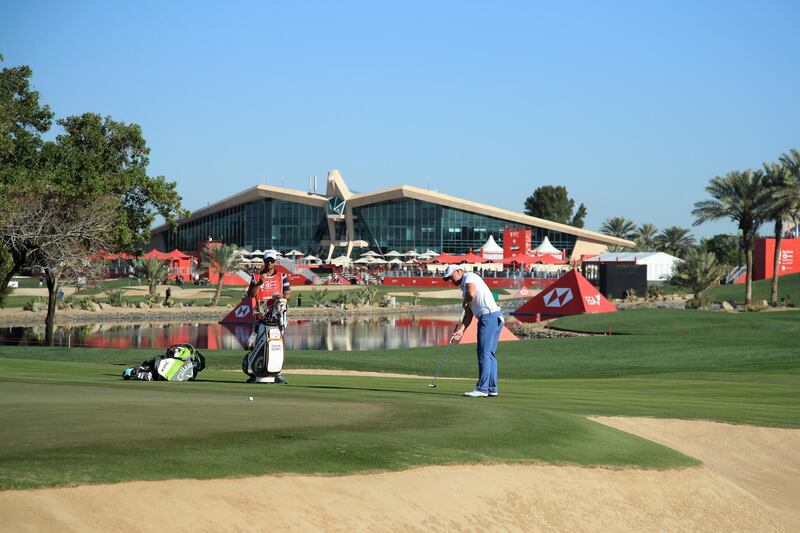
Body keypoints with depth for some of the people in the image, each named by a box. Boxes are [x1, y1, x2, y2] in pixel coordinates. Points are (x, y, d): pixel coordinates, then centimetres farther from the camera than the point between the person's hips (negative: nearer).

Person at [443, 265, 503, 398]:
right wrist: (461, 330, 8)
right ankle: (492, 389, 12)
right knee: (490, 353, 11)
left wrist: (465, 303, -2)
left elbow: (471, 293, -24)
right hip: (496, 317, 10)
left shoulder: (469, 277, -2)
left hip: (489, 316, -10)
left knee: (484, 353, -8)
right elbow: (469, 314, 20)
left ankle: (482, 388, -8)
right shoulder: (465, 287, 26)